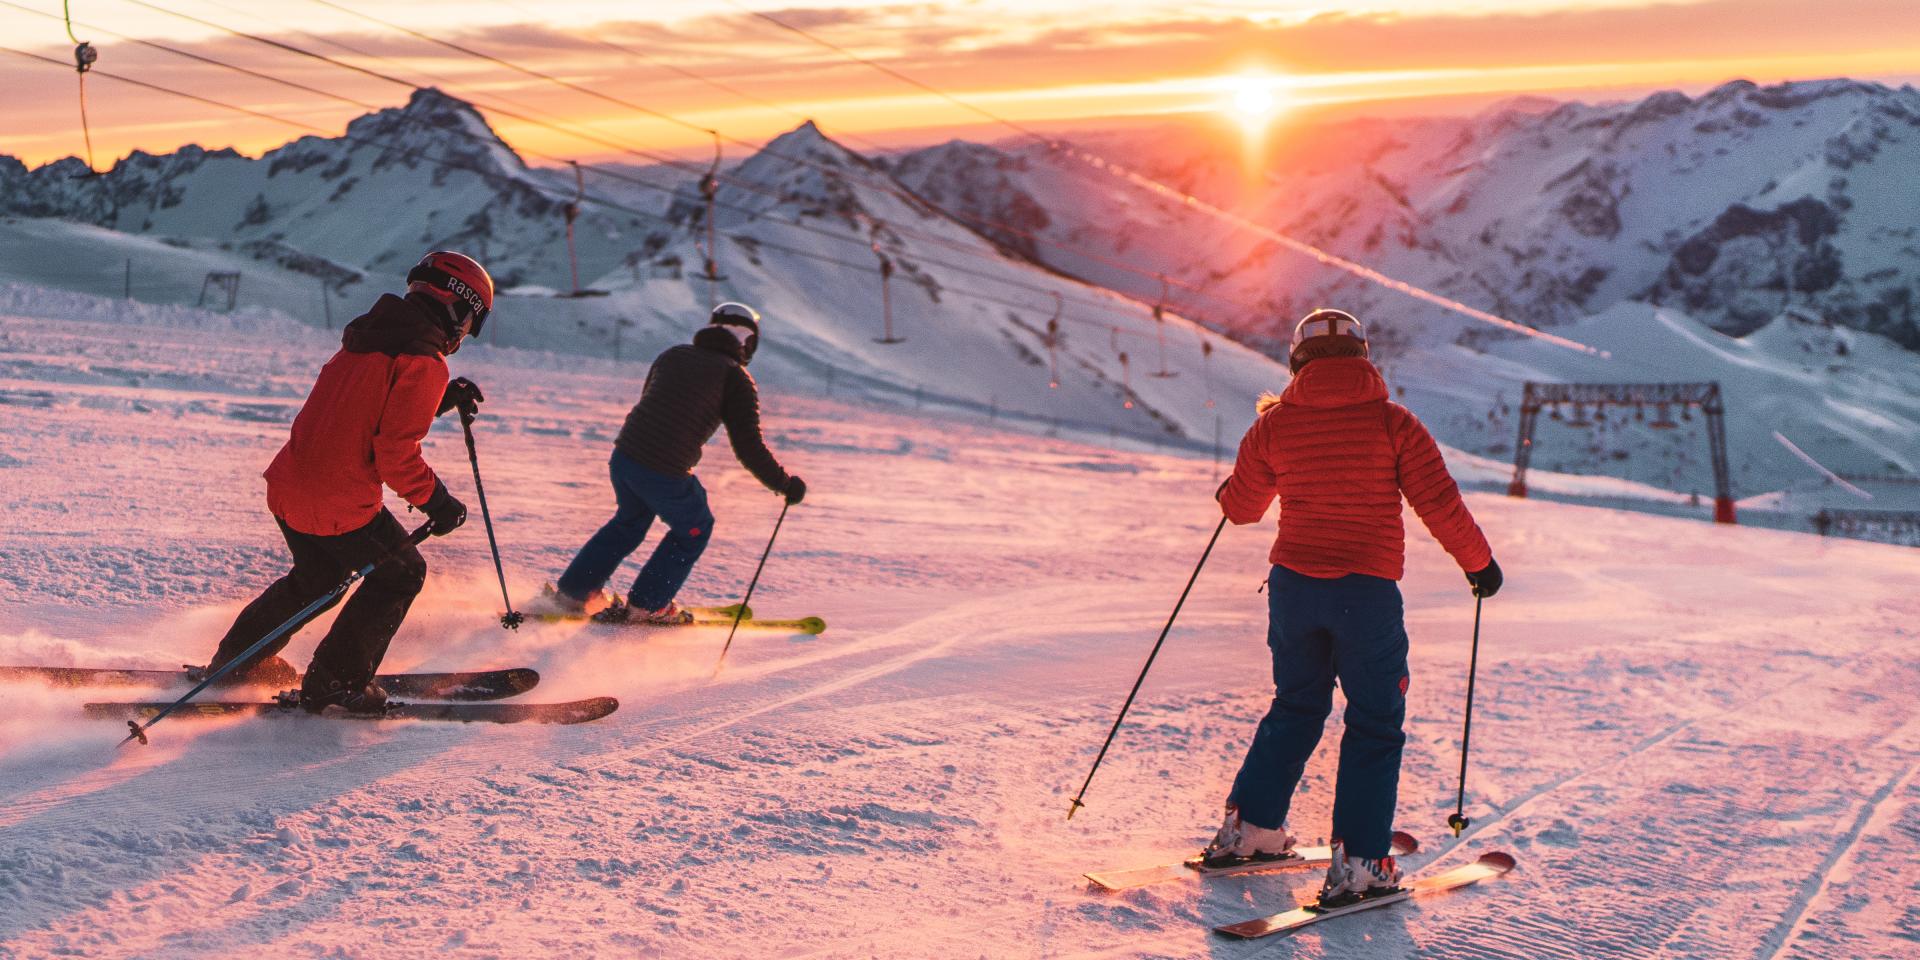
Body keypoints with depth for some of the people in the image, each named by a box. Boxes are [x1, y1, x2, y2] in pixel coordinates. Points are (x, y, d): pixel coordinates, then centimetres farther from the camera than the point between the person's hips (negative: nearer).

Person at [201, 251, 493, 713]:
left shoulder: (369, 338, 12)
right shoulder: (424, 364, -15)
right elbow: (396, 451, -19)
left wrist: (444, 398, 19)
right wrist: (437, 501, -7)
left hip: (288, 485, 9)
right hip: (340, 504, -9)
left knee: (316, 576, 29)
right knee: (401, 573, 12)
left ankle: (237, 659, 39)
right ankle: (337, 682, 12)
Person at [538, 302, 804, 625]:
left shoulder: (673, 355, 16)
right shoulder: (737, 378, -1)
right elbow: (749, 447, -5)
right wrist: (785, 484, 6)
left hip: (623, 455, 6)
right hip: (667, 474, -6)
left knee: (629, 522, 31)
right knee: (694, 530, 21)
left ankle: (571, 591, 35)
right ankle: (646, 606, 24)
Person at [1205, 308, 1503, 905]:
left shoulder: (1275, 423, 3)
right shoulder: (1392, 422, -4)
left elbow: (1243, 507, 12)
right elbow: (1439, 504, -5)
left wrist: (1229, 492, 36)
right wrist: (1478, 562, 9)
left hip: (1293, 586, 4)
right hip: (1367, 592, -3)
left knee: (1296, 708, 22)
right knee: (1375, 726, 7)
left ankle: (1248, 827, 24)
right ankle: (1357, 862, 3)